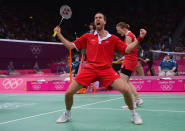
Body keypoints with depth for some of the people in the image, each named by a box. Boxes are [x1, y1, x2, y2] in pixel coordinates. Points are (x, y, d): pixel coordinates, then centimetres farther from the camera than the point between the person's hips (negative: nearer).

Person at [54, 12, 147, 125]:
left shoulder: (113, 38, 9)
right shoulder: (87, 37, 12)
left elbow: (126, 49, 9)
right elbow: (70, 45, 17)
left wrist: (139, 38, 1)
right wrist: (59, 34, 12)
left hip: (106, 70, -1)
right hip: (89, 69, 1)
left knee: (125, 90, -20)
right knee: (68, 92, -6)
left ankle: (133, 114, 7)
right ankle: (67, 114, 24)